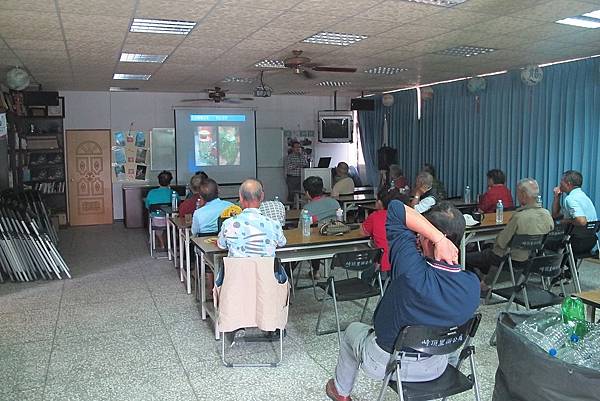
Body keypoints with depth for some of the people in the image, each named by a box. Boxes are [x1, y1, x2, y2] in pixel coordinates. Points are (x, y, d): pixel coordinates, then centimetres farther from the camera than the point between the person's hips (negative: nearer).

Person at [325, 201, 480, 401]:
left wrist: (438, 238, -37)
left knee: (353, 330, 28)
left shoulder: (413, 274, -39)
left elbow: (395, 208, -33)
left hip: (386, 365, -4)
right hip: (436, 369, 4)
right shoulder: (473, 284, -24)